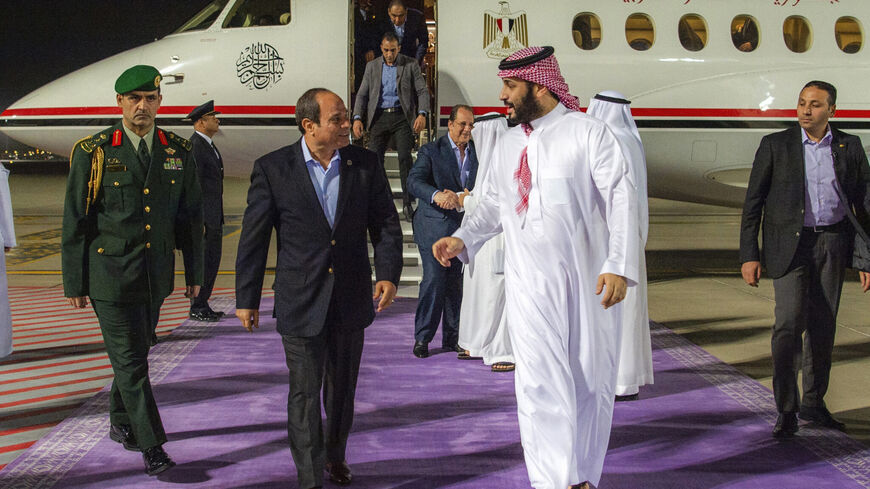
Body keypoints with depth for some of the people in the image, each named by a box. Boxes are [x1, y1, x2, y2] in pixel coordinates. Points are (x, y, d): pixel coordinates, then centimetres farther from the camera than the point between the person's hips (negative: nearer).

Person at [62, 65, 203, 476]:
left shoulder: (178, 152, 5)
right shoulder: (93, 153, -5)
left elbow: (191, 216, 10)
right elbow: (74, 221, -3)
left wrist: (194, 272, 10)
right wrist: (74, 282, -4)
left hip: (156, 275, 4)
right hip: (109, 275, -4)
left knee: (137, 349, 16)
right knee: (130, 359, -3)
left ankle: (121, 423, 36)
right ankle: (151, 446, 4)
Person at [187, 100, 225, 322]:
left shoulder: (209, 145, 18)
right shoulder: (195, 145, -14)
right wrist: (199, 220, -22)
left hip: (214, 216, 10)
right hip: (203, 215, -10)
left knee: (212, 261, 12)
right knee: (202, 261, -5)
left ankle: (203, 305, 19)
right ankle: (197, 307, 2)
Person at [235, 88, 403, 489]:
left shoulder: (365, 164, -1)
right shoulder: (273, 168, -8)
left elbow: (385, 223, 3)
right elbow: (254, 237, -4)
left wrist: (388, 274, -12)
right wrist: (246, 298, -2)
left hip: (351, 301, 3)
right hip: (301, 302, -3)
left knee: (342, 389, 19)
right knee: (305, 394, 0)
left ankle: (335, 455, 42)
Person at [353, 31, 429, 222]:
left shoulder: (410, 65, 4)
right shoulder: (372, 66, 11)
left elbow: (422, 91, 1)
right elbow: (362, 94, 11)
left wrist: (422, 114, -14)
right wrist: (357, 118, -3)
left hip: (402, 116, -2)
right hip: (379, 116, 2)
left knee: (405, 156, -12)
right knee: (374, 158, -6)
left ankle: (407, 204, -5)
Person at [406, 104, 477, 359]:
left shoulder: (477, 152, 12)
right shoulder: (431, 151, -2)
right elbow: (414, 182, -15)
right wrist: (437, 195, -35)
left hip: (464, 229, 4)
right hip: (434, 227, -4)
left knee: (457, 283, 7)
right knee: (434, 280, -9)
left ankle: (453, 337, 16)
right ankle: (422, 338, 2)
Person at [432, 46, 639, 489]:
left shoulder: (587, 132, -4)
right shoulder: (508, 144, 12)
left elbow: (621, 198, -9)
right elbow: (494, 203, 20)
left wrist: (619, 265, -18)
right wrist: (463, 239, 1)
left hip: (587, 279, -2)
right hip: (530, 282, 3)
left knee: (592, 380, 8)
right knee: (540, 381, -8)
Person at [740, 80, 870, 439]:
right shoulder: (775, 145, -2)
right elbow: (753, 202, -1)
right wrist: (749, 255, -7)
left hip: (833, 243, 3)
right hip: (789, 244, -2)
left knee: (823, 326, 9)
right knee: (789, 322, -13)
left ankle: (813, 402, 24)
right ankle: (786, 410, -4)